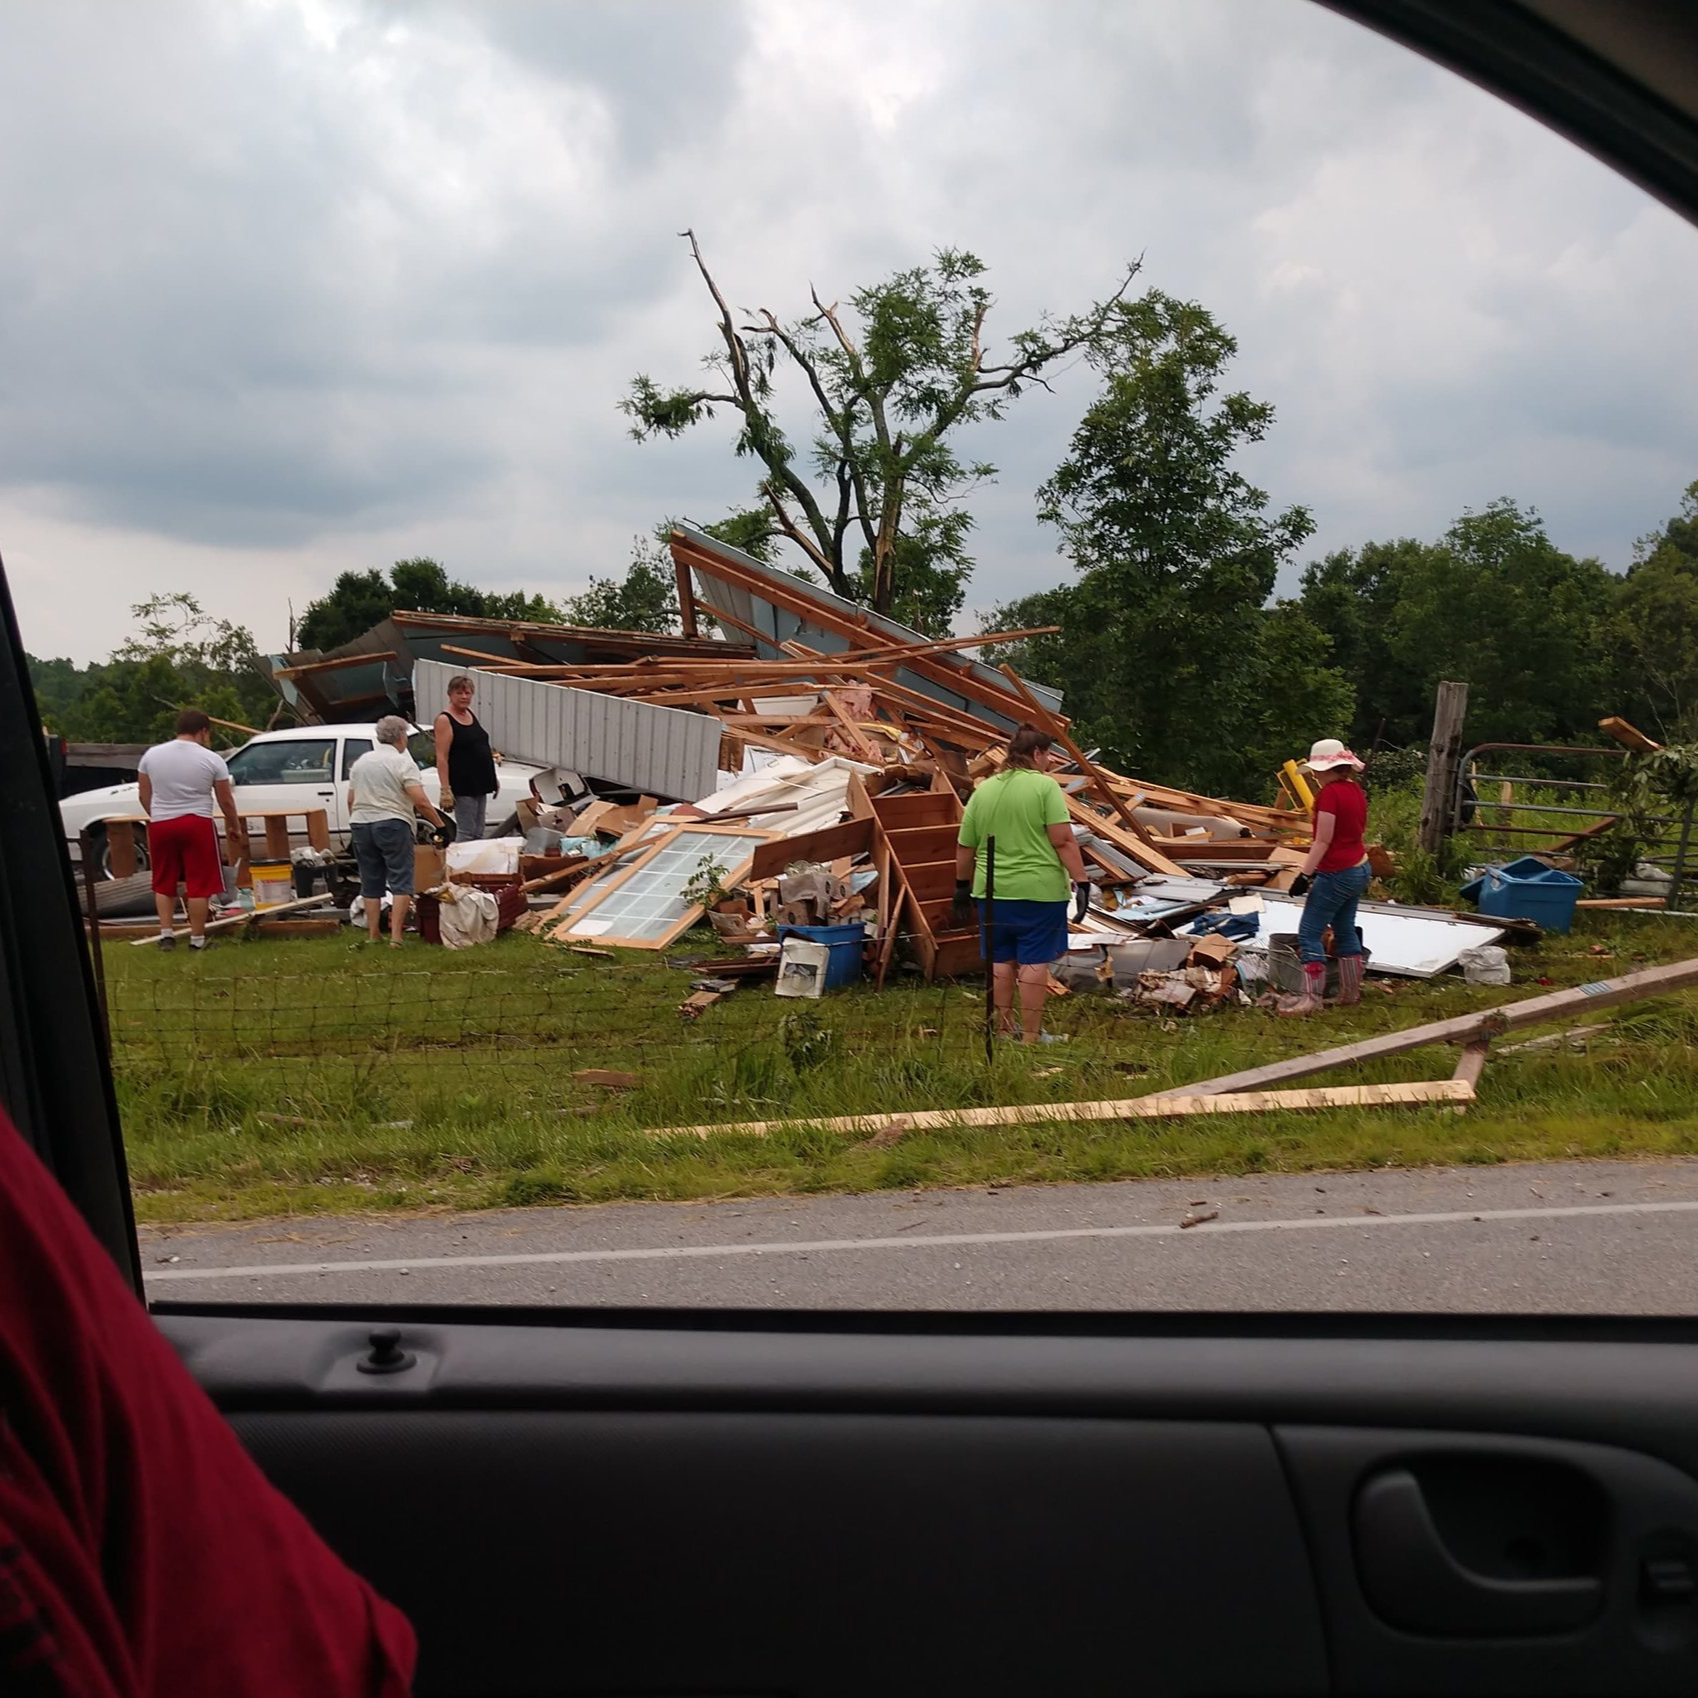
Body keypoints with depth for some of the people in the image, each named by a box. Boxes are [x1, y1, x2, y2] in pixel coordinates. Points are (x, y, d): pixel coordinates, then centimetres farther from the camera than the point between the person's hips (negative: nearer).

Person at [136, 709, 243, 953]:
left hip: (160, 824, 3)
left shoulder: (151, 755, 3)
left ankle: (166, 934, 12)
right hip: (197, 824, -3)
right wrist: (234, 825, 16)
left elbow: (144, 797, 10)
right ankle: (197, 938, 5)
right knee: (199, 884, 3)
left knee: (164, 882, 15)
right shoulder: (211, 759, -6)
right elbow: (226, 800, 1)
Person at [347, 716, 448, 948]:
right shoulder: (402, 763, -7)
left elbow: (351, 801, 14)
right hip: (392, 825, -6)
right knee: (400, 882, -4)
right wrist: (440, 825, -8)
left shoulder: (361, 761, 12)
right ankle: (395, 936, -13)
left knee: (371, 884, 12)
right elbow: (421, 802, -15)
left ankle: (372, 936, 14)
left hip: (361, 825, 6)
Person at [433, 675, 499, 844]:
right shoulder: (444, 720, -10)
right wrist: (445, 790, -22)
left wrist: (493, 778, 19)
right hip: (462, 785, -8)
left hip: (480, 783, 8)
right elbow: (441, 758, -16)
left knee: (478, 833, 10)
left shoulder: (471, 714, 13)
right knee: (466, 833, -8)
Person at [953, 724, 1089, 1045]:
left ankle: (1004, 1029, 18)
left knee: (1000, 960, 12)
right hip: (1039, 890, -5)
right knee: (1034, 962, -1)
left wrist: (962, 887, 20)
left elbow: (964, 848, 11)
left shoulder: (983, 790, 7)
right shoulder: (1045, 786, -8)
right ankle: (1031, 1035, 2)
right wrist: (1081, 880, -13)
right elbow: (1063, 840, -15)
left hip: (993, 891, 5)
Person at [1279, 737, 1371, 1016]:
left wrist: (1304, 874, -19)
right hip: (1359, 868, 10)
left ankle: (1312, 997, -5)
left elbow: (1323, 841, -21)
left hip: (1336, 874, -9)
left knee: (1309, 933, -4)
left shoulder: (1330, 793, -18)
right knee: (1345, 931, 18)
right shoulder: (1355, 790, 8)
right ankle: (1351, 994, 24)